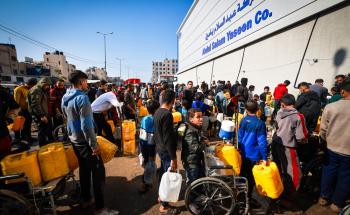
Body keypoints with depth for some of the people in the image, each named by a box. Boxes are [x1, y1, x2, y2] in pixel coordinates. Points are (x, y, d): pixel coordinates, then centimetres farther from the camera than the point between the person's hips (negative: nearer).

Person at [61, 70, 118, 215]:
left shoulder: (65, 97, 8)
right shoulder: (82, 97, -21)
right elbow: (86, 125, -25)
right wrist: (94, 144, -20)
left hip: (74, 139, 9)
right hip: (84, 141, -9)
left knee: (84, 169, 20)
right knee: (98, 172, -2)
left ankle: (86, 200, 33)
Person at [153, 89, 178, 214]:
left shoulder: (158, 112, 3)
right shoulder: (167, 114, -25)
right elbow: (168, 138, -26)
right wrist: (173, 158, -21)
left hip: (160, 148, 9)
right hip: (166, 150, -9)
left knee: (163, 172, 23)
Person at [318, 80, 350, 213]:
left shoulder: (330, 107, -12)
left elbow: (323, 130, -6)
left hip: (332, 148, 1)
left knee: (328, 173, 18)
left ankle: (324, 197, 35)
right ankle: (337, 204, 31)